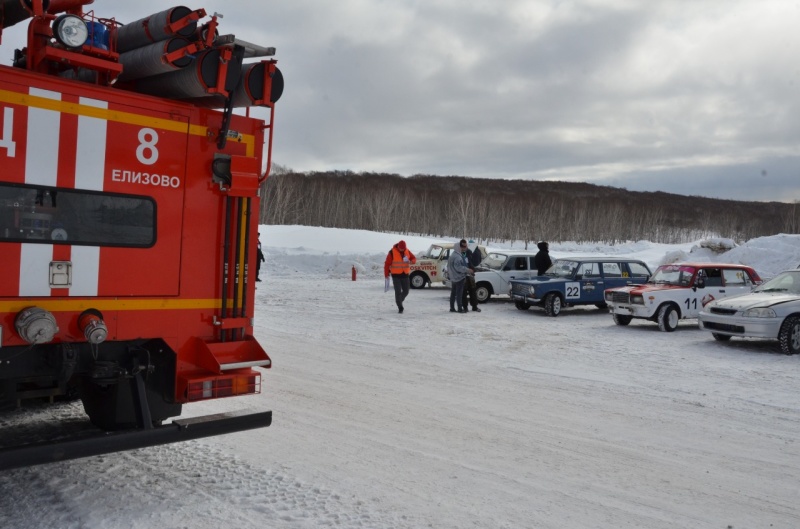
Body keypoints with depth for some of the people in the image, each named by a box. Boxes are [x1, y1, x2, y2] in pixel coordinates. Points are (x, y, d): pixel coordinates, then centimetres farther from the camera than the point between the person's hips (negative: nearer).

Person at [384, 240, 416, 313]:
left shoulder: (407, 251, 1)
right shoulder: (392, 252, -11)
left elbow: (414, 259, 10)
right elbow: (387, 264, -8)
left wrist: (410, 261, -16)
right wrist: (386, 275, -9)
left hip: (405, 275, 4)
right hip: (396, 275, -4)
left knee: (406, 291, 9)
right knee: (398, 292, -7)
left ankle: (399, 301, 35)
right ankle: (400, 308, -1)